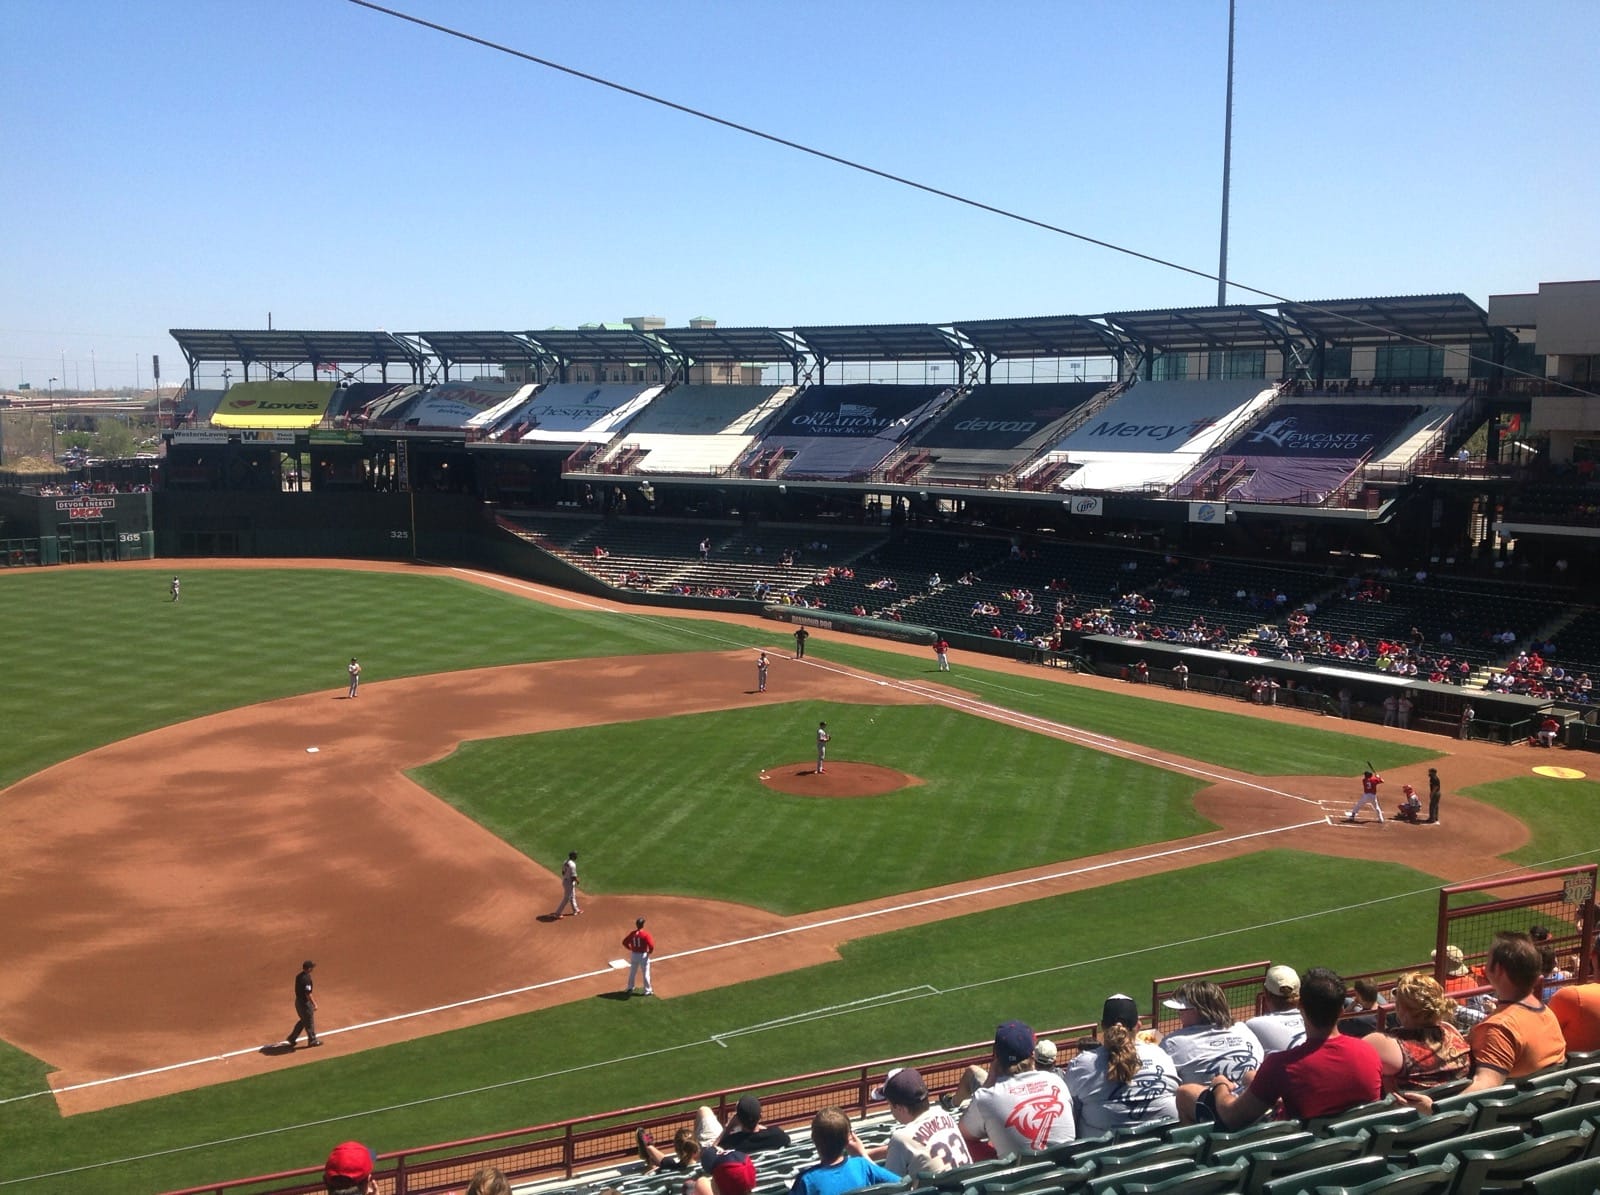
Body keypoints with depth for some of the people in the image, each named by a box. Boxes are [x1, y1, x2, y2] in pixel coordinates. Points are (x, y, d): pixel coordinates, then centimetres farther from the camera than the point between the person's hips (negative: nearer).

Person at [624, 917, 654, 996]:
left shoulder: (632, 934, -2)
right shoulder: (645, 934, -17)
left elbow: (624, 942, 4)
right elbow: (651, 945, -24)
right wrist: (650, 952, -5)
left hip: (634, 955, 5)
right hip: (643, 955, -5)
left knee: (632, 972, 19)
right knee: (645, 973, 7)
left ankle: (630, 989, 31)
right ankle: (647, 990, 14)